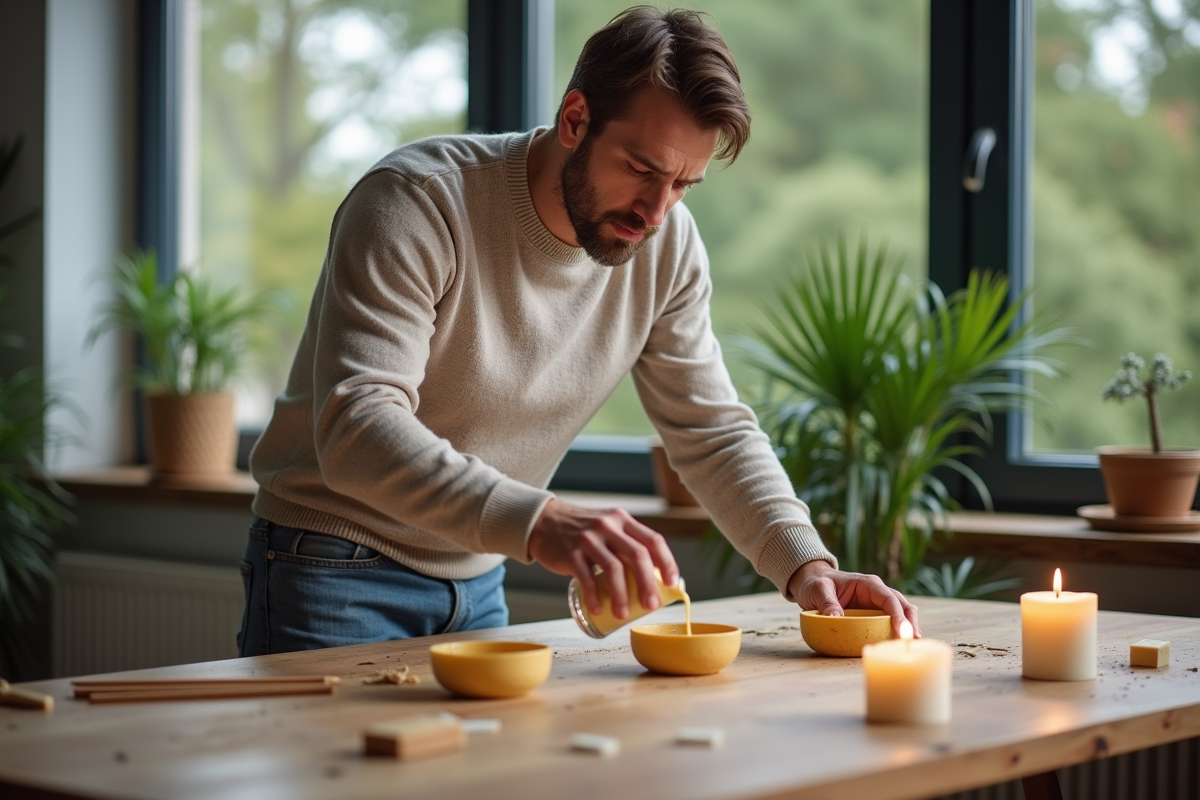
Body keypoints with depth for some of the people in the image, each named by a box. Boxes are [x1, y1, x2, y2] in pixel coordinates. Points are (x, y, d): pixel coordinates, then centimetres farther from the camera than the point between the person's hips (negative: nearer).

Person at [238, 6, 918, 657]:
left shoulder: (669, 244, -6)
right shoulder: (416, 204, -24)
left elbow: (713, 431, 1)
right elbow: (357, 430, -35)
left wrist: (805, 566, -17)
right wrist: (538, 522, -50)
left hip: (477, 582, 5)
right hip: (337, 570, -5)